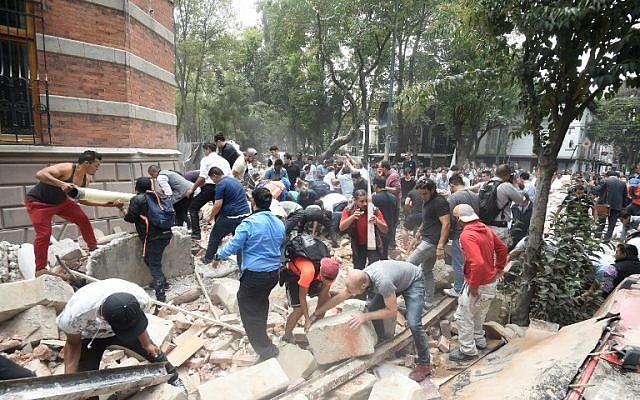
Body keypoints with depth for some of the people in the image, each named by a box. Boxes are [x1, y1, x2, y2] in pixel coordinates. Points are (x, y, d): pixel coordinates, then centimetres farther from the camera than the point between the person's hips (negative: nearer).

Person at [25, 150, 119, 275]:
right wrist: (61, 184, -52)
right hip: (38, 202, -7)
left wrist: (104, 204, -1)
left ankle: (93, 249, 19)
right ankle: (40, 269, 1)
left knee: (83, 219, 3)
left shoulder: (86, 178, -6)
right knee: (44, 234, -12)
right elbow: (39, 174, -41)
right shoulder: (66, 169, -30)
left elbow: (81, 199, 5)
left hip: (60, 201, 8)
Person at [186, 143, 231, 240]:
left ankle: (196, 233, -6)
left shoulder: (206, 160, 5)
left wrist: (192, 189, 1)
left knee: (193, 207, 5)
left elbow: (202, 177, -6)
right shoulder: (224, 161, 23)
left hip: (210, 187, -6)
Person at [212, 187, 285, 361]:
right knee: (262, 302, 29)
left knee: (249, 312, 5)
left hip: (254, 275, -7)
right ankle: (261, 333, 50)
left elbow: (233, 246, -13)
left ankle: (266, 350, 5)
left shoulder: (249, 223, -19)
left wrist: (218, 256, 6)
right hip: (274, 273, 8)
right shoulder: (279, 223, 2)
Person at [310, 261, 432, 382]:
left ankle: (424, 365, 1)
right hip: (396, 280, 7)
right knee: (372, 308, -3)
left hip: (413, 281, -7)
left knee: (413, 323, -18)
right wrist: (316, 313, -5)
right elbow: (338, 297, -8)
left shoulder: (382, 282, -43)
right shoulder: (358, 279, -21)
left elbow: (392, 311, -28)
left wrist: (366, 316, -29)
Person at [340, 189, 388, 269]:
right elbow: (342, 228, -26)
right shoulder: (348, 211, -13)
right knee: (358, 270, 13)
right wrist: (353, 216, -41)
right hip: (358, 246, 2)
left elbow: (385, 230, -19)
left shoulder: (375, 211, -17)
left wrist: (377, 221, -40)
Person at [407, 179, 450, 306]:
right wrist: (420, 230, 16)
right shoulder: (427, 201, 14)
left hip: (432, 242, -10)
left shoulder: (439, 202, -15)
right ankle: (429, 300, 24)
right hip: (427, 240, 10)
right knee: (427, 271, 15)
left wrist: (441, 246, -25)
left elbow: (446, 224, -21)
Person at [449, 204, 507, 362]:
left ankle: (468, 351, 16)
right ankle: (479, 340, 42)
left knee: (463, 316, 5)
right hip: (491, 281, 9)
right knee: (478, 314, 26)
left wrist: (473, 286, -23)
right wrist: (499, 268, 22)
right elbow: (502, 248, 14)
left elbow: (478, 263, -34)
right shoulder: (486, 229, 2)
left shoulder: (467, 235, -25)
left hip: (479, 285, -9)